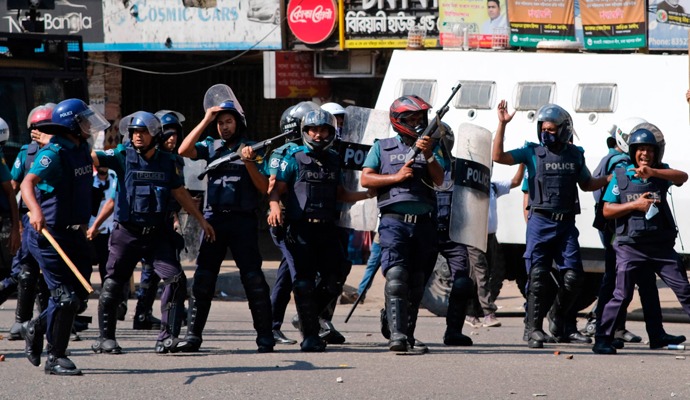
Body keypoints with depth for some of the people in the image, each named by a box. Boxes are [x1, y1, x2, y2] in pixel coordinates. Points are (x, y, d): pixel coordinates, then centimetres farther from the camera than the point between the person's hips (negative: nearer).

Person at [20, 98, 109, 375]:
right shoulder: (53, 154, -17)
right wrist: (35, 211, -50)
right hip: (49, 234, -9)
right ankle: (55, 358, 0)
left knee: (79, 296, 11)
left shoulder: (81, 150, 11)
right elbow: (28, 183, -32)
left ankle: (36, 328, 33)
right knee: (66, 296, -9)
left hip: (73, 235, 9)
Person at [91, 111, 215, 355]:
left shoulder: (167, 162, 7)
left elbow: (180, 193, 15)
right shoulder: (123, 156, -3)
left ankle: (168, 335, -1)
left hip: (157, 234, 2)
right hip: (127, 233, -2)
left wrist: (202, 221, 15)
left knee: (176, 279, -9)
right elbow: (93, 158, -15)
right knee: (113, 283, 1)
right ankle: (104, 338, 14)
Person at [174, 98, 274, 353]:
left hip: (243, 220, -2)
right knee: (203, 278, -1)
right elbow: (184, 151, -5)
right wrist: (205, 121, -4)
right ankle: (192, 335, 1)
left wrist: (248, 162, -13)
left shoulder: (252, 150, 6)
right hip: (214, 218, 2)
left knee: (253, 278, -5)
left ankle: (265, 338, -1)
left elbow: (264, 188, 1)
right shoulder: (211, 147, 12)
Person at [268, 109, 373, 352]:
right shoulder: (293, 159, 2)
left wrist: (368, 194, 11)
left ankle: (308, 317, 24)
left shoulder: (334, 160, 16)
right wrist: (275, 207, -21)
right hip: (300, 229, -4)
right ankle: (310, 336, -2)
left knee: (333, 282, 1)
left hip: (326, 229, 4)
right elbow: (277, 189, -1)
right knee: (304, 283, -7)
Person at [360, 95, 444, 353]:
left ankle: (409, 336, 14)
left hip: (423, 223, 4)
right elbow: (366, 179, 3)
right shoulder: (382, 148, 11)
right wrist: (396, 177, -6)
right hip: (394, 221, -4)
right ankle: (397, 334, -27)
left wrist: (428, 155, -11)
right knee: (396, 277, -19)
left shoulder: (431, 149, 16)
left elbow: (438, 181, 4)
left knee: (416, 283, 6)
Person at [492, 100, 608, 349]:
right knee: (538, 277, -8)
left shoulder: (575, 155, 11)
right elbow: (498, 156, -9)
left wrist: (613, 177, 12)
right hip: (540, 222, -3)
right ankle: (534, 328, -3)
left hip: (566, 224, 3)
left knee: (573, 277, -3)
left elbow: (587, 185, 25)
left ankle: (559, 323, 16)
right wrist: (502, 125, -15)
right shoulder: (533, 153, 2)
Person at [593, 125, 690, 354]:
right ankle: (602, 339, 0)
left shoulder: (661, 172, 4)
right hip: (631, 247, -2)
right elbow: (607, 210, 0)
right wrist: (635, 205, -14)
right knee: (622, 295, -6)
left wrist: (652, 172, -34)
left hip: (661, 246, 2)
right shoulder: (621, 176, 2)